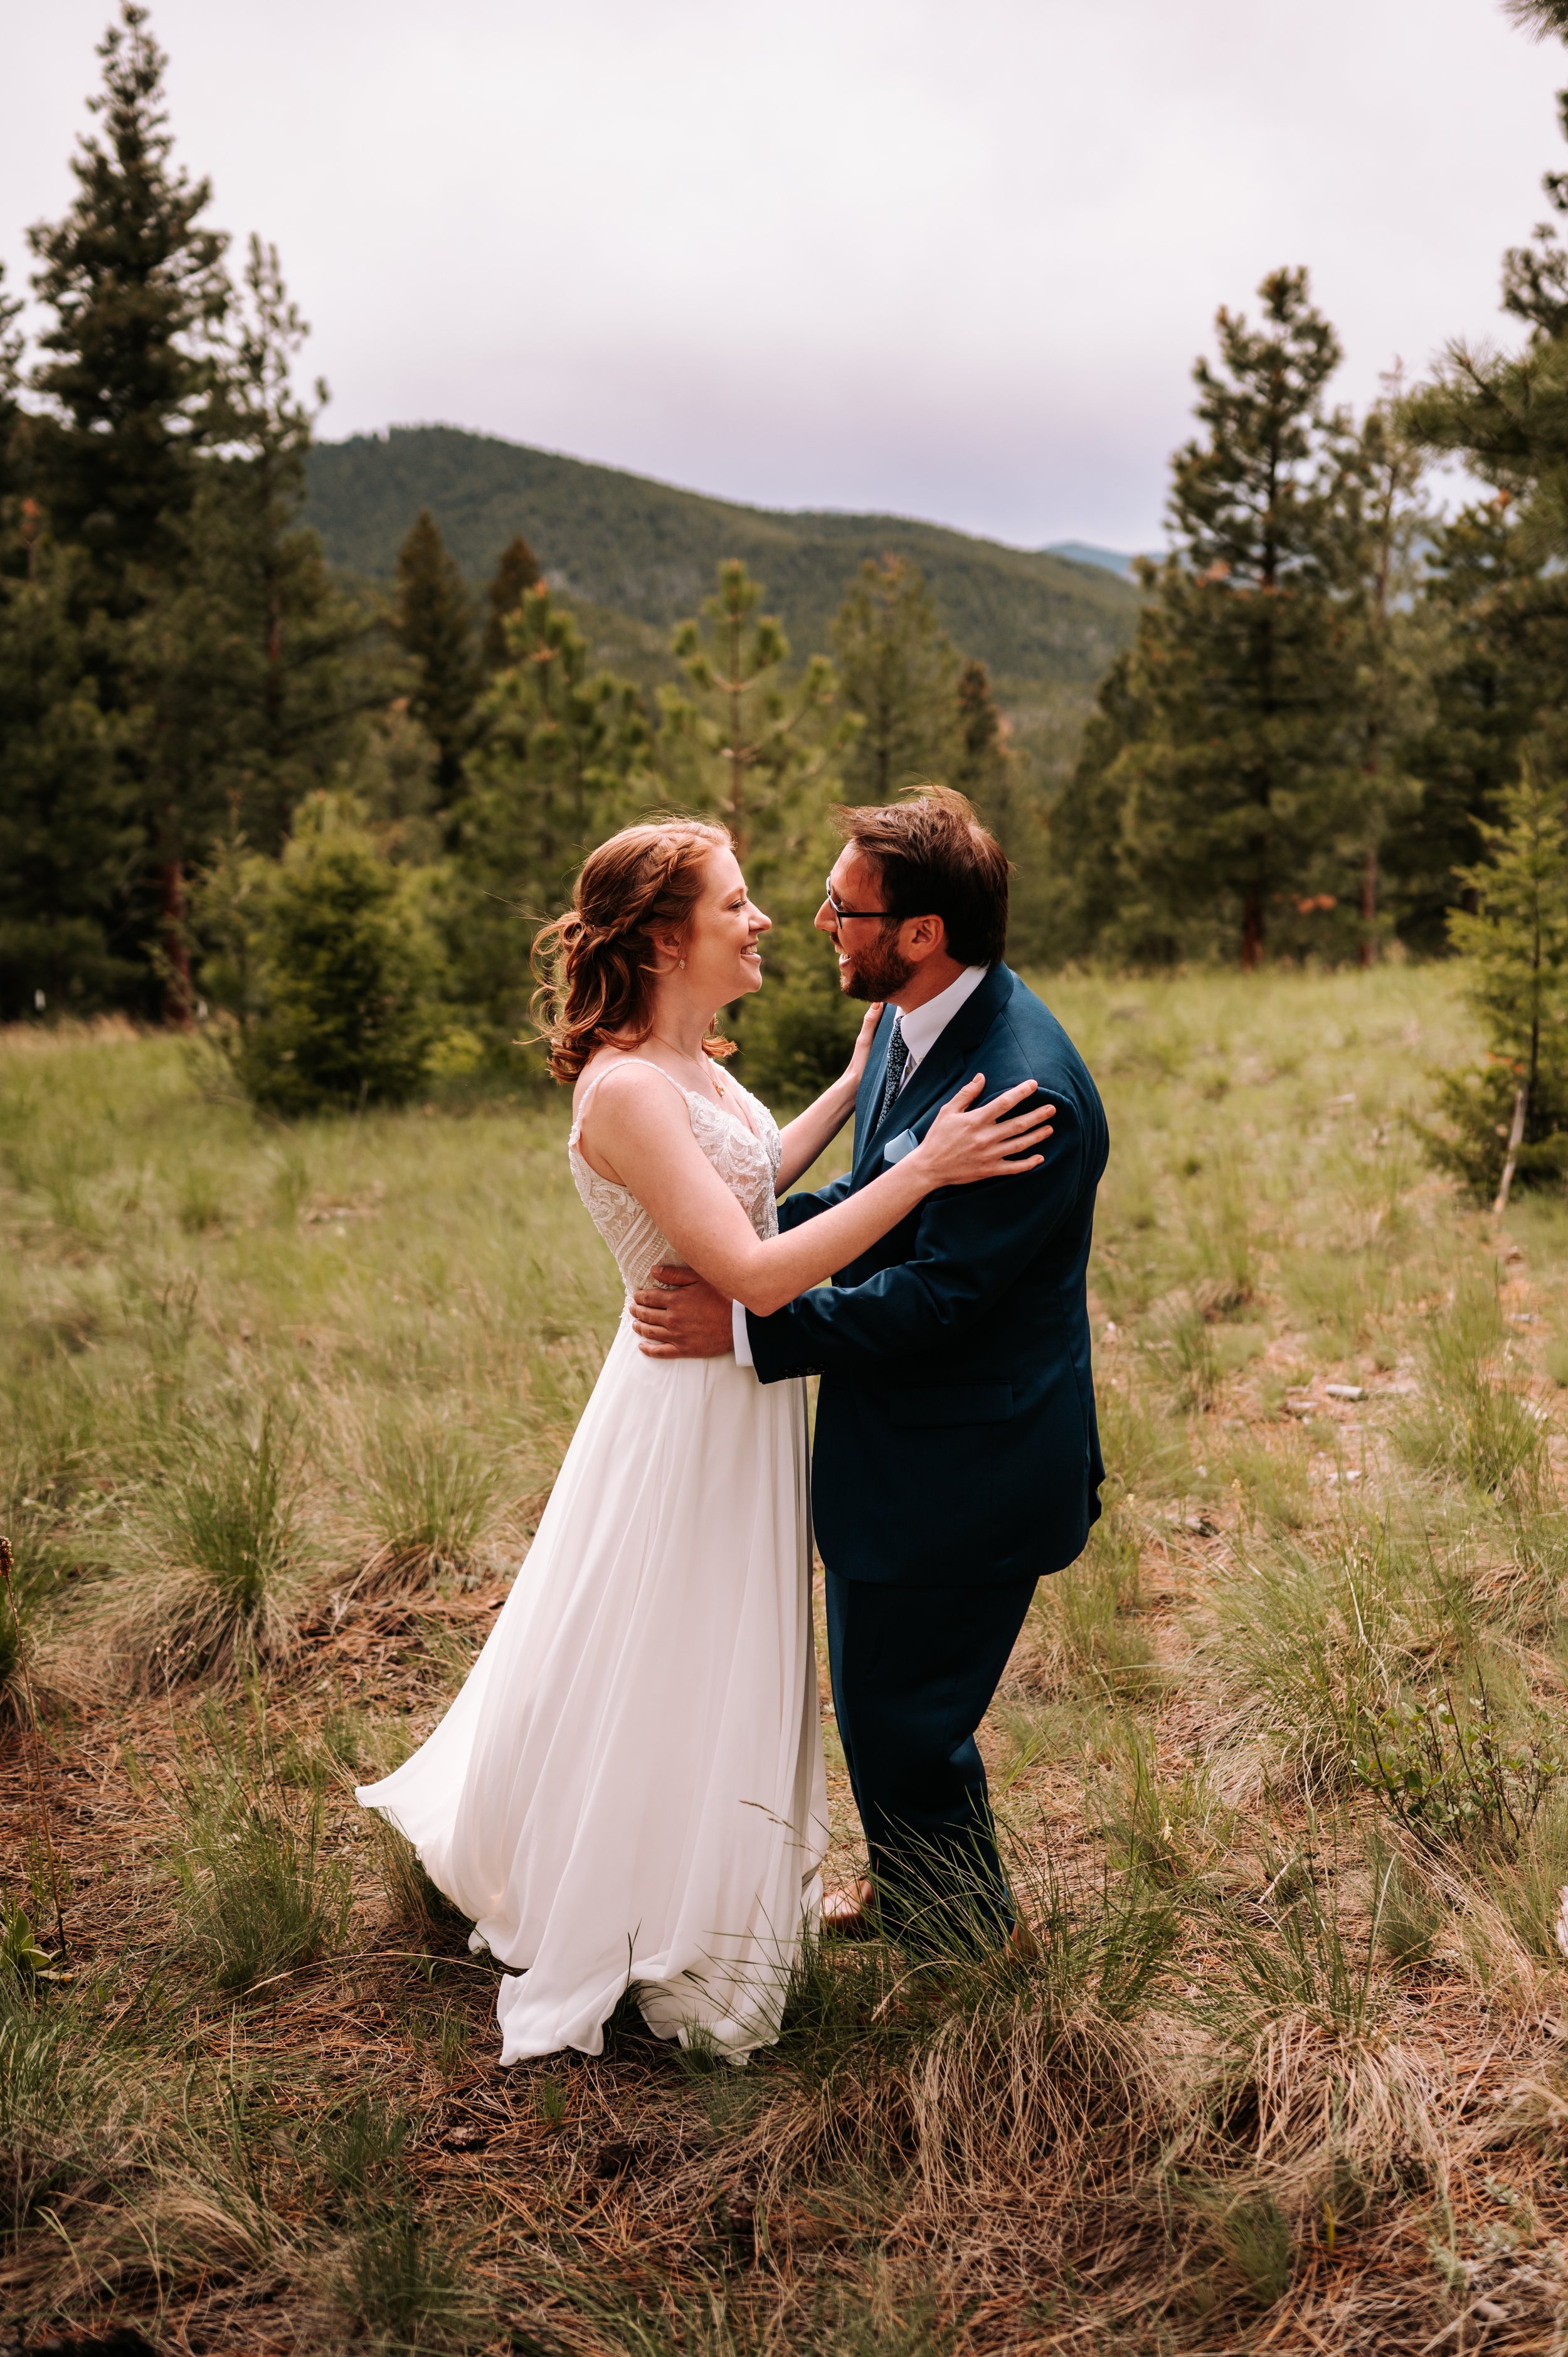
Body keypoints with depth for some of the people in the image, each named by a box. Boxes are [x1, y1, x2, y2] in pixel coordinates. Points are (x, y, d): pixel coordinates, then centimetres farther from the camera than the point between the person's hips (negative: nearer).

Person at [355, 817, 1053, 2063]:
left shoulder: (694, 1063, 2)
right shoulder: (623, 1089, -27)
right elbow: (755, 1273, -31)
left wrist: (856, 1086, 13)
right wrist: (921, 1169, -31)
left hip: (741, 1396, 10)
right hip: (687, 1411, -9)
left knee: (721, 1667, 25)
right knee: (668, 1683, 9)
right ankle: (666, 1950, 30)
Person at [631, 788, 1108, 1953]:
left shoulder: (1027, 1090, -29)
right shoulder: (912, 1021, 2)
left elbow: (936, 1292, -28)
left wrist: (749, 1324, -24)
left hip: (962, 1466, -9)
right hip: (892, 1442, 9)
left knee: (907, 1719, 7)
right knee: (877, 1696, 25)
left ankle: (971, 1941, 33)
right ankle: (908, 1892, 48)